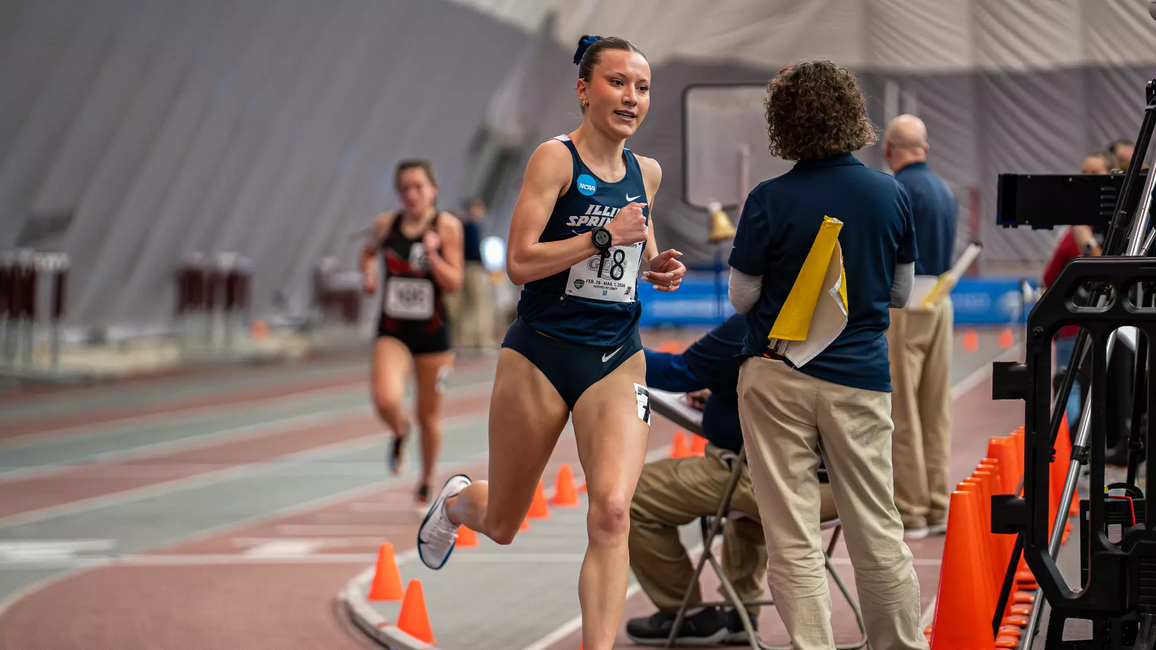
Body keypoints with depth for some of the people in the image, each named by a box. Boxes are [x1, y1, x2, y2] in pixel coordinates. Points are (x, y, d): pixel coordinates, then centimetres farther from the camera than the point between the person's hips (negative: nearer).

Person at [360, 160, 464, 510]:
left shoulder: (447, 226, -8)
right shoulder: (386, 223, -1)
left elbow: (453, 283, -10)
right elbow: (369, 251, 21)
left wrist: (432, 253, -24)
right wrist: (368, 272, 1)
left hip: (432, 333, -1)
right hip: (392, 332, 1)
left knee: (429, 413, 10)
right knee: (386, 400, -22)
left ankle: (426, 483, 32)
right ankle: (399, 432, 15)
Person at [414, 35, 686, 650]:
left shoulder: (646, 172, 8)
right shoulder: (555, 159, -11)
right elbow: (519, 263, -18)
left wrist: (657, 267, 6)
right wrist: (605, 237, -23)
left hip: (616, 361, 4)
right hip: (540, 353, -3)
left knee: (611, 511, -21)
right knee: (501, 526, 12)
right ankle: (455, 501, 49)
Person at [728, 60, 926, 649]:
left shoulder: (769, 201, -12)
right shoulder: (891, 194, -1)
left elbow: (741, 298, -4)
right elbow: (902, 292, 10)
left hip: (777, 374, -3)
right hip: (861, 378, 3)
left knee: (793, 543, 2)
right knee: (879, 533, 12)